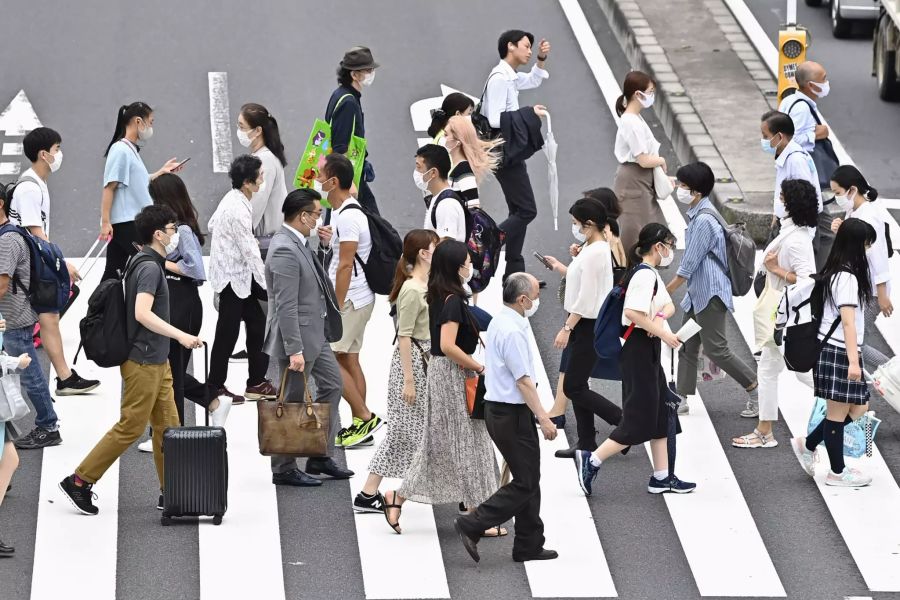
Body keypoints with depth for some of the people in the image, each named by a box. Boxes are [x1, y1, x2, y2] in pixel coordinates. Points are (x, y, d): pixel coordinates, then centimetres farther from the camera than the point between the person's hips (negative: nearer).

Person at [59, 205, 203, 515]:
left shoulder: (146, 264, 13)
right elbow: (142, 313, -30)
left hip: (156, 362, 10)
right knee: (130, 428, -5)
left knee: (167, 426, 10)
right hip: (144, 362, -10)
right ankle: (78, 482, 0)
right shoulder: (150, 267, -18)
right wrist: (180, 335, -33)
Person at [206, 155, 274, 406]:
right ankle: (215, 389, 7)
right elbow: (250, 252, -23)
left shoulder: (231, 199, 6)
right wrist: (267, 284, -18)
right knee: (227, 334, -1)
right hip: (232, 278, -10)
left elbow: (212, 225, 20)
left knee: (257, 324, 12)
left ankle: (256, 383, 18)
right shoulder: (239, 210, -24)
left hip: (239, 275, 10)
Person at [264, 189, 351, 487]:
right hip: (297, 338, -10)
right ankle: (284, 470, 12)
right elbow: (286, 306, -27)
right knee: (292, 403, 1)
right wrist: (294, 350, -28)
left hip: (316, 333, 10)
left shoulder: (298, 244, 7)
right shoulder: (284, 251, -24)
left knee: (331, 385, 18)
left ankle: (320, 456, 27)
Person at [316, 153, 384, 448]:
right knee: (348, 360, 11)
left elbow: (346, 265, -20)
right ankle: (359, 426, 12)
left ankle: (366, 417, -7)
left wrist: (336, 307, -19)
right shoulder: (348, 211, 13)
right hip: (356, 298, 10)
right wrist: (331, 241, 8)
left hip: (349, 299, -10)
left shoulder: (348, 217, -18)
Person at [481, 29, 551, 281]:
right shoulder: (500, 78, -18)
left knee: (520, 212, 11)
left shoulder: (510, 77, 11)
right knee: (526, 211, -10)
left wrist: (541, 59, 17)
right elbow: (495, 119, -24)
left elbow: (533, 80, 33)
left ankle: (514, 271, 14)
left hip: (510, 152, 10)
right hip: (505, 152, -10)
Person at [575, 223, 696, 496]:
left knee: (661, 414, 12)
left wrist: (659, 318, -6)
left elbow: (669, 306, 17)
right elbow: (632, 312, -29)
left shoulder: (650, 274, 15)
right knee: (639, 417, -7)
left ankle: (661, 477, 16)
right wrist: (662, 332, -22)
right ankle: (591, 460, -3)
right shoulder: (645, 275, -17)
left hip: (648, 350, 11)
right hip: (639, 349, -11)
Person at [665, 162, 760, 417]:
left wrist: (665, 292, -12)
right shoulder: (698, 214, 9)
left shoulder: (704, 221, -22)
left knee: (716, 349, -4)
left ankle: (757, 391, 5)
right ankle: (682, 399, 15)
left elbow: (688, 267, -20)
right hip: (698, 292, 10)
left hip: (710, 294, -10)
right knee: (687, 346, 11)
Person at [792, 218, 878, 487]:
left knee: (858, 408, 16)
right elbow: (848, 321, -23)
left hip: (831, 351, 10)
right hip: (839, 353, -10)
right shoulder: (847, 277, -18)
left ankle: (808, 445, 21)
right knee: (839, 412, 2)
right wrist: (853, 361, -26)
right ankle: (837, 472, 13)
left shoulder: (833, 273, 11)